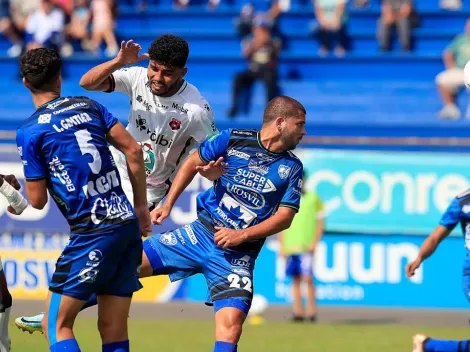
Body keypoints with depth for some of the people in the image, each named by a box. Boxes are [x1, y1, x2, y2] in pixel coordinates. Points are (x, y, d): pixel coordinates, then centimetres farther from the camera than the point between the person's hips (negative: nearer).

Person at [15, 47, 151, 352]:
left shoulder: (30, 132, -2)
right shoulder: (89, 107, 13)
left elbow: (38, 200, 0)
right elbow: (134, 150, 9)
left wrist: (20, 185, 23)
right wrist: (142, 206, 17)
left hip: (92, 235, -6)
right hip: (128, 225, 6)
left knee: (57, 326, 0)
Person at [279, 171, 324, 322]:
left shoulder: (313, 199, 4)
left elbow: (320, 223, 5)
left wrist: (314, 242, -5)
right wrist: (282, 246, 9)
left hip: (306, 246, -3)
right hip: (290, 246, 3)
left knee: (307, 278, -12)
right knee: (295, 279, 4)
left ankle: (312, 310, -6)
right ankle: (298, 311, 6)